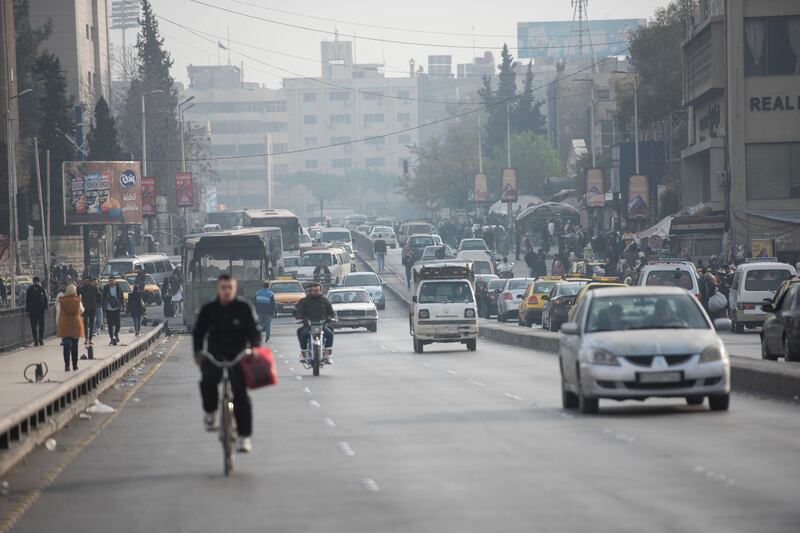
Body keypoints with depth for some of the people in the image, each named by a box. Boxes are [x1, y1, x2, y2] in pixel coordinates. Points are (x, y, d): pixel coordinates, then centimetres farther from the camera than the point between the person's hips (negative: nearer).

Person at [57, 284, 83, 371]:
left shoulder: (61, 301, -6)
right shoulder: (77, 300, -6)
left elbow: (59, 313, -2)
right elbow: (81, 310, 10)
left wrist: (57, 324, 7)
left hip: (64, 325, -1)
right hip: (75, 324, 1)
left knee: (66, 346, 0)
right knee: (74, 346, 11)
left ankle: (67, 365, -9)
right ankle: (75, 365, 16)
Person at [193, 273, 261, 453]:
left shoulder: (244, 307, -4)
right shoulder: (209, 309, 2)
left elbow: (254, 331, -6)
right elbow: (198, 332, 10)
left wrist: (255, 349, -24)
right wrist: (198, 352, -4)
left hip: (238, 353, -1)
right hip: (215, 352, 1)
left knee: (240, 393, -10)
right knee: (209, 379, -30)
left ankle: (244, 437, -2)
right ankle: (210, 411, -2)